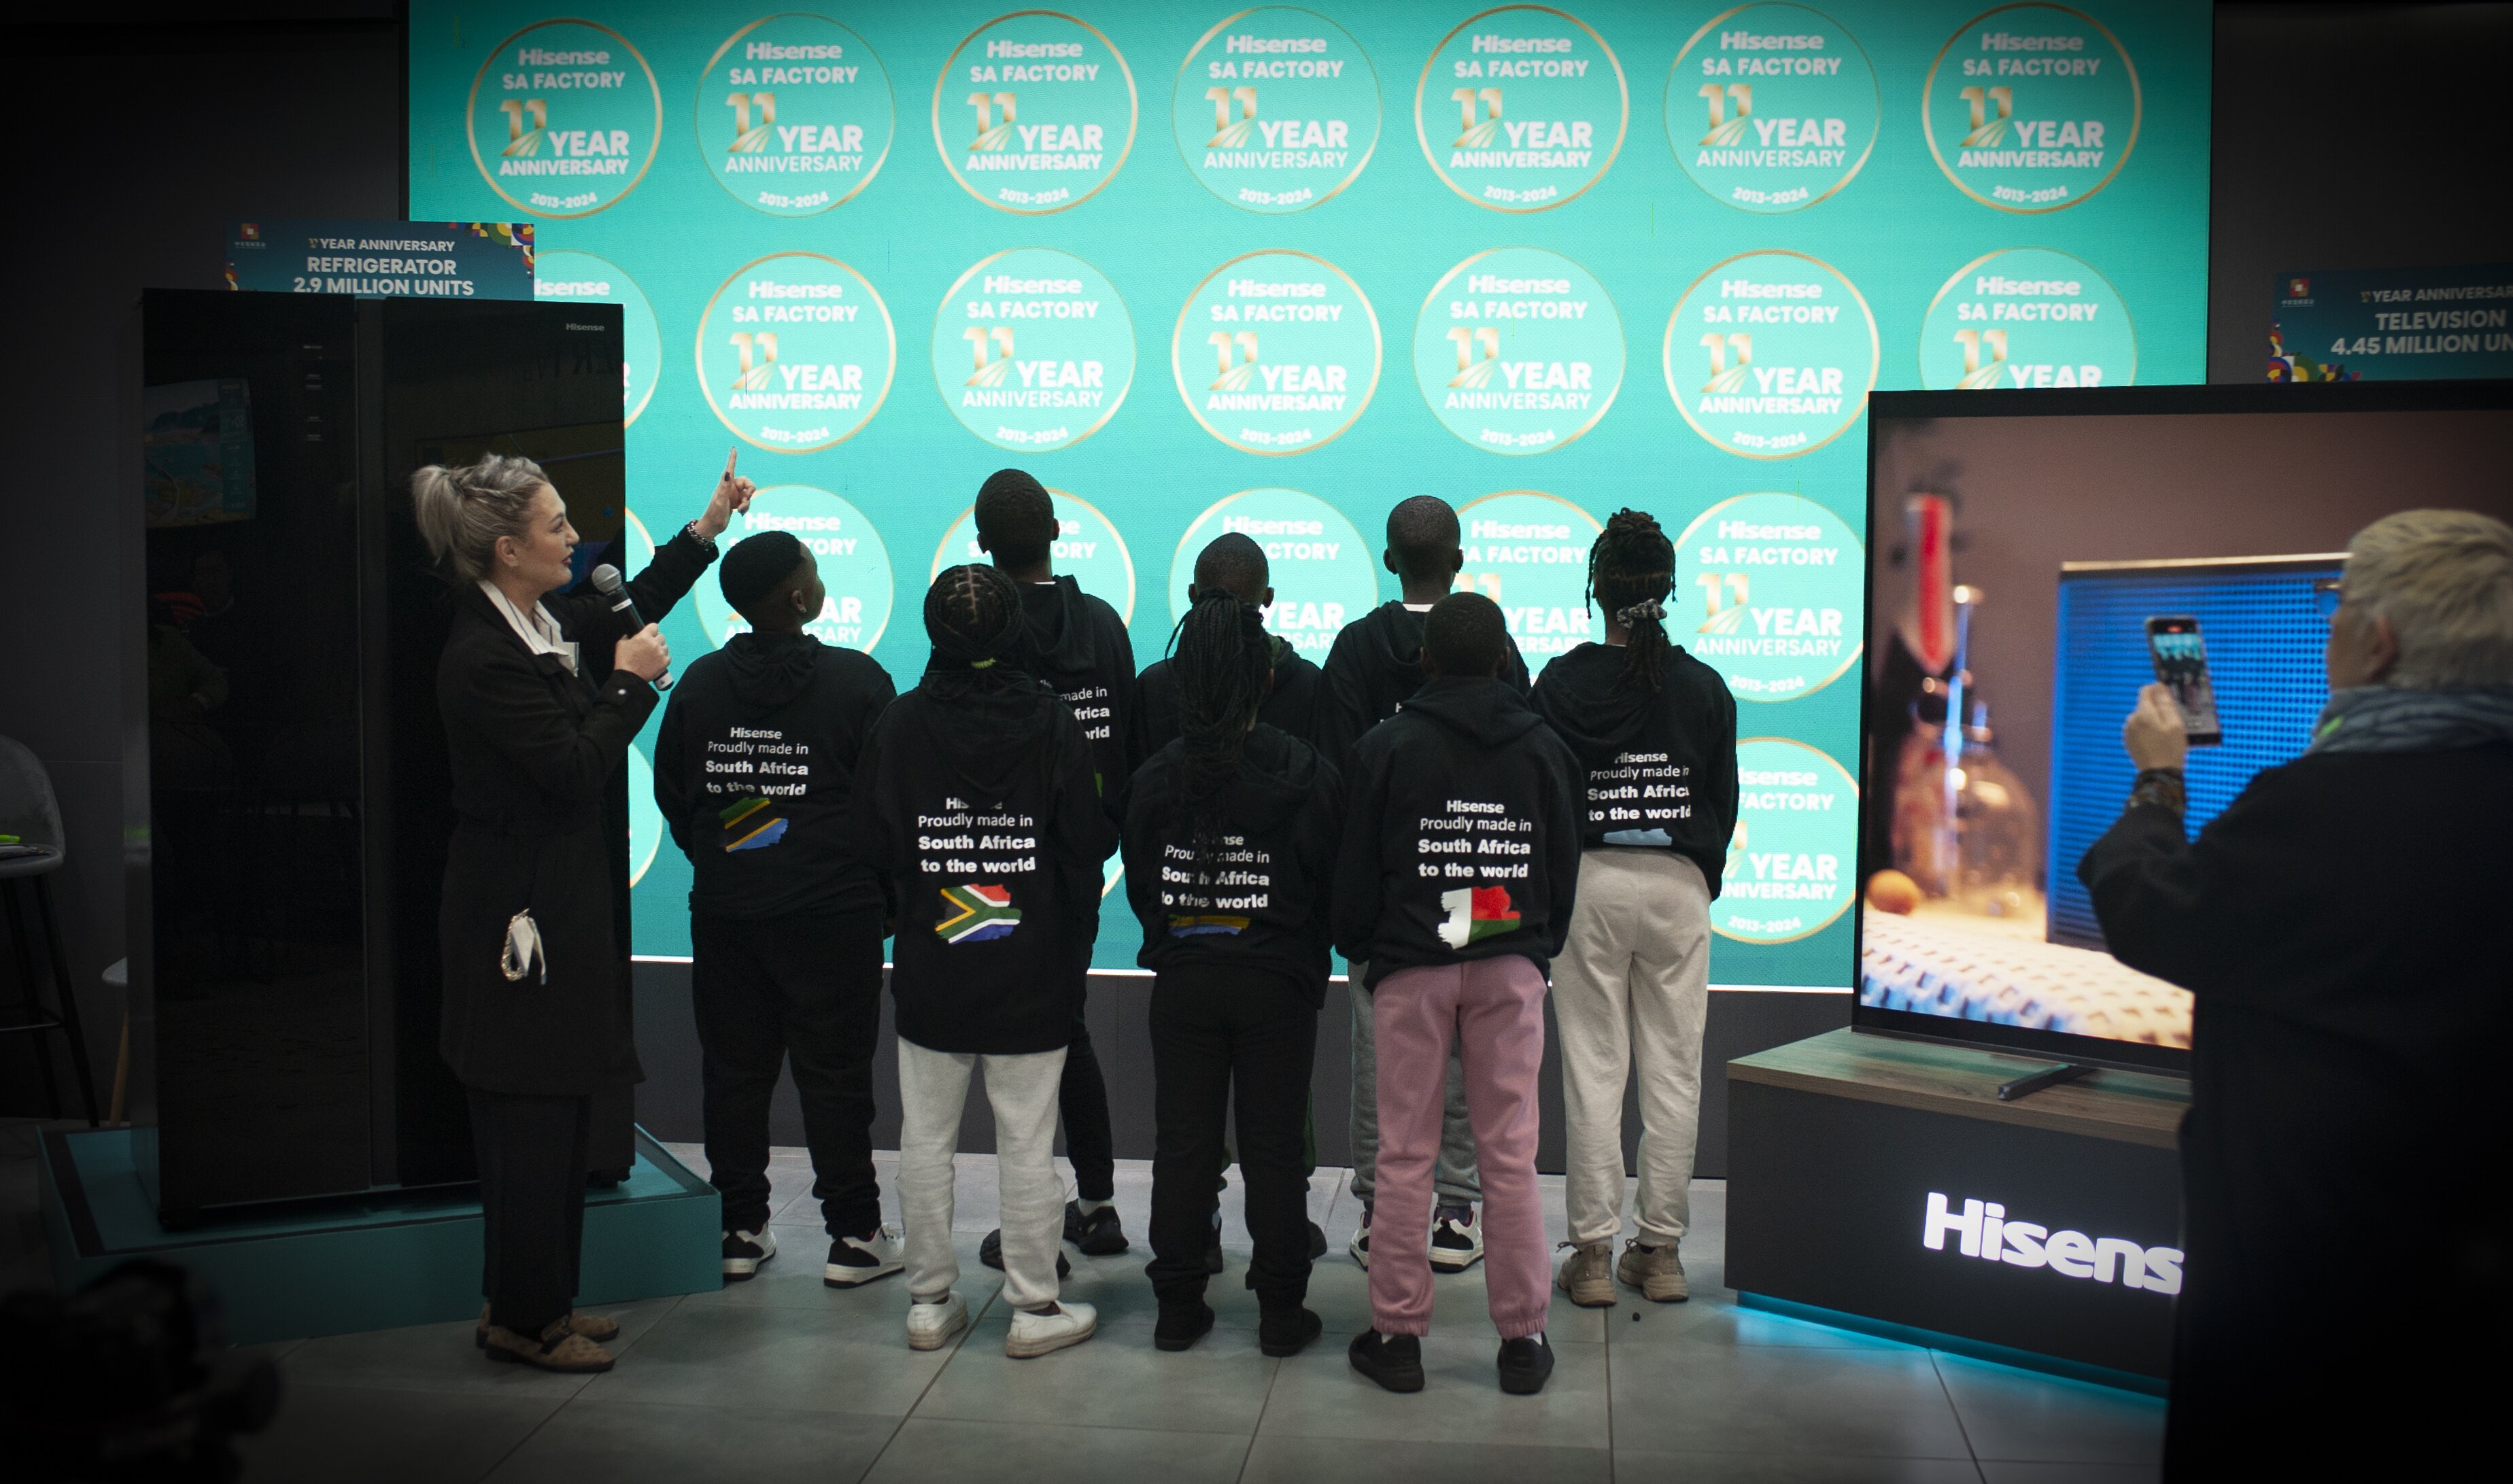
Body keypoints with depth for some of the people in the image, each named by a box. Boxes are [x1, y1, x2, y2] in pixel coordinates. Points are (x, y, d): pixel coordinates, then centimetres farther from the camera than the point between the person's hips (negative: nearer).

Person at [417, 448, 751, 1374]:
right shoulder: (483, 657, -21)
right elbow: (575, 769, -22)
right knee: (532, 1118, 0)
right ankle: (525, 1321, 14)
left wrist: (707, 529, 21)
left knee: (555, 1114, 16)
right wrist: (630, 683, -10)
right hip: (519, 914, -10)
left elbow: (625, 612, 26)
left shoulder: (539, 621, 7)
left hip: (556, 905, 10)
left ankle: (533, 1302, 29)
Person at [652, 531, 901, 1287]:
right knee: (836, 1074, 3)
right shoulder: (858, 680, -8)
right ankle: (853, 1237, 10)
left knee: (733, 1070, 11)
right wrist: (883, 891, 7)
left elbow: (672, 795, 11)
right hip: (832, 911, -4)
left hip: (724, 912, 4)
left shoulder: (701, 684, 4)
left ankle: (738, 1232, 20)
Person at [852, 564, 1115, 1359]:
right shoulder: (1052, 722, -9)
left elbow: (869, 845, -1)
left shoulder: (899, 723, -5)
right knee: (1028, 1145, 6)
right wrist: (1075, 941, 9)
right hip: (1032, 973, -1)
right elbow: (1091, 844, -7)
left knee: (925, 1140, 13)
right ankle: (1035, 1308, 15)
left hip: (929, 972, 2)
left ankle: (929, 1301, 23)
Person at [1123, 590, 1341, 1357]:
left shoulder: (1156, 776, -4)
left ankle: (1178, 1305, 19)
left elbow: (1140, 887, 4)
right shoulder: (1306, 773, -10)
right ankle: (1280, 1309, 16)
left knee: (1181, 1139, 11)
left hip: (1182, 979, 2)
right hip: (1279, 984, -2)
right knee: (1275, 1143, 7)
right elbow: (1334, 884, -5)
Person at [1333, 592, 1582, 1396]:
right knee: (1511, 1155, 5)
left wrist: (1359, 950, 16)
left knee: (1405, 1155, 5)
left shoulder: (1386, 748, -2)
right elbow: (1565, 870, 10)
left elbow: (1356, 870, 0)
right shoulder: (1545, 749, 5)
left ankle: (1398, 1331, 12)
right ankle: (1522, 1337, 12)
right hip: (1512, 967, 2)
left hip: (1410, 968, -2)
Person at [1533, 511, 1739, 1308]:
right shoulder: (1705, 688, 0)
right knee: (1675, 1070, 8)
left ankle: (1592, 1251, 8)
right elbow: (1725, 800, 7)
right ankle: (1661, 1249, 15)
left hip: (1589, 882, -1)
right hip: (1679, 886, 2)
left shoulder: (1562, 683, -5)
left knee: (1593, 1069, 4)